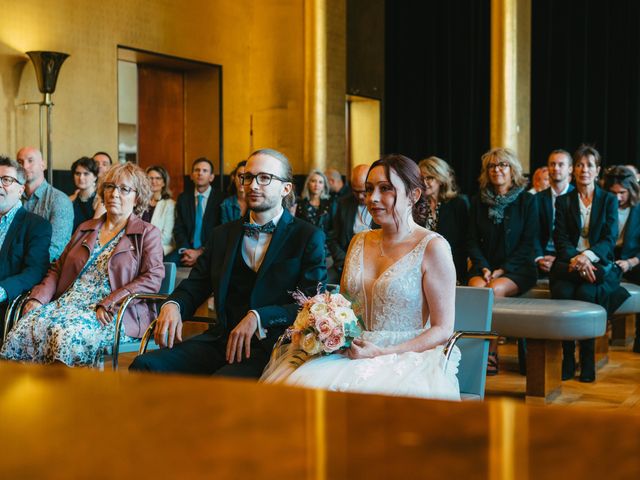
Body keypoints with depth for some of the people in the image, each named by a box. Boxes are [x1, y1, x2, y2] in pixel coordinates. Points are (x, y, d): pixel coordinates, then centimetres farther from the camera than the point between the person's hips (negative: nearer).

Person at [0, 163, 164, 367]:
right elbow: (57, 269, 24)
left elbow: (152, 279, -6)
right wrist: (38, 297, 3)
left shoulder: (148, 234, 8)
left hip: (114, 314, -5)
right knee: (25, 329, -26)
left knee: (68, 335, -37)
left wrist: (108, 304, -17)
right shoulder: (85, 229, 26)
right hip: (68, 303, 5)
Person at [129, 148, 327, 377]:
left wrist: (257, 317, -19)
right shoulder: (222, 234, 20)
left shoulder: (309, 237, 4)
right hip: (222, 340, 5)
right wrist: (173, 305, -8)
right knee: (144, 365, -18)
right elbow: (195, 285, 16)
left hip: (272, 348, -5)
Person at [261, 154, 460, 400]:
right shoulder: (359, 241, 16)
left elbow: (442, 329, -4)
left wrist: (382, 353, -14)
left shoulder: (432, 246, -3)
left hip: (405, 359, -5)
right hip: (353, 353, 5)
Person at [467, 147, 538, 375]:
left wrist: (502, 270, -13)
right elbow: (472, 241, 10)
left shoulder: (527, 201, 4)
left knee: (496, 289, -33)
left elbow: (528, 243, -2)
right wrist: (484, 268, -8)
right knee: (477, 287, -31)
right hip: (485, 265, 2)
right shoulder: (478, 202, 13)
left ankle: (491, 351, -28)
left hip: (517, 269, -2)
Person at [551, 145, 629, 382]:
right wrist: (574, 258, -19)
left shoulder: (609, 200, 12)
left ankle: (588, 360, -25)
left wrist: (588, 255, -21)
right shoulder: (563, 201, 15)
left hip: (599, 264, -1)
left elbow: (610, 239, 0)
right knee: (562, 291, -33)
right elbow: (560, 239, 3)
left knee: (586, 292, -34)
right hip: (568, 263, 1)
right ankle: (567, 357, -25)